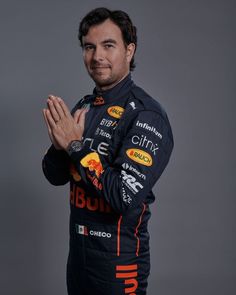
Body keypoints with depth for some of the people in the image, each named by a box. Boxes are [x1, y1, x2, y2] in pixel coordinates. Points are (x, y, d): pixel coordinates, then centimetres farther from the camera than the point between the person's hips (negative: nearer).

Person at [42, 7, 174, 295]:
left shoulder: (146, 114, -18)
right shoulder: (84, 106, 4)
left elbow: (126, 196, -26)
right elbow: (56, 176, 7)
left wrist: (75, 144, -21)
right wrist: (60, 144, -14)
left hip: (119, 259, -6)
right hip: (78, 249, 7)